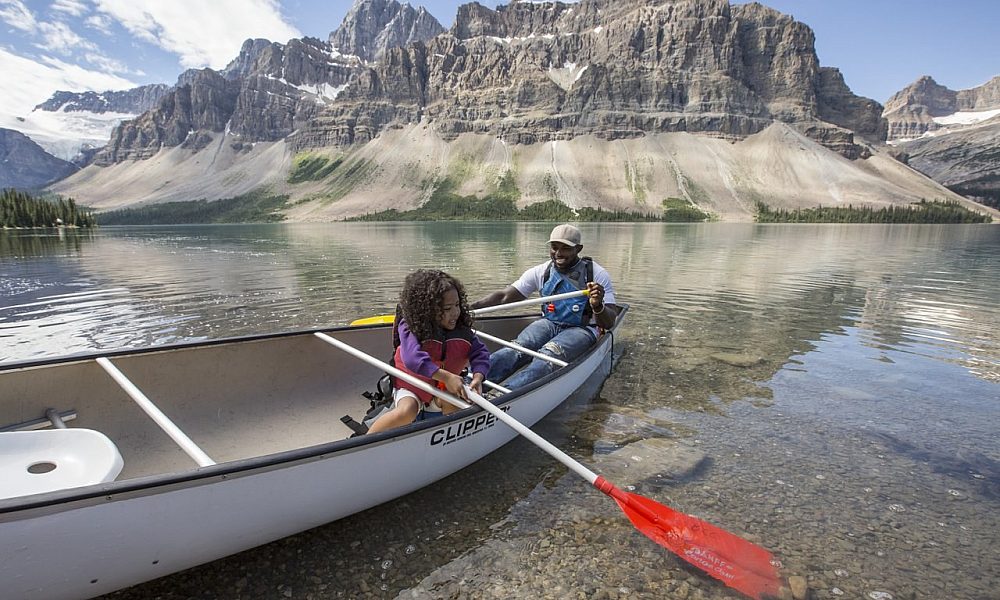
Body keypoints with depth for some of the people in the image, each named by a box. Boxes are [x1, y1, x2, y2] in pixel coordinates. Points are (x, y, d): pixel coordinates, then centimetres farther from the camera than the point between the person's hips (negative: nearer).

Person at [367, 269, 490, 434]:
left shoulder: (462, 330, -9)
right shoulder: (410, 328, -24)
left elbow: (480, 353, -7)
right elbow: (413, 358, -39)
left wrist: (478, 377, -28)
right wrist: (446, 376, -45)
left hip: (443, 390, 5)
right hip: (411, 388, -4)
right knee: (407, 411, -32)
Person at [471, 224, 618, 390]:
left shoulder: (597, 274, -7)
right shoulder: (541, 272, 3)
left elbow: (609, 323, -10)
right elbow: (505, 296, 1)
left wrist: (598, 306, -33)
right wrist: (471, 307, -13)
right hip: (549, 324, 4)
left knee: (548, 356, -34)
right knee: (517, 349, -28)